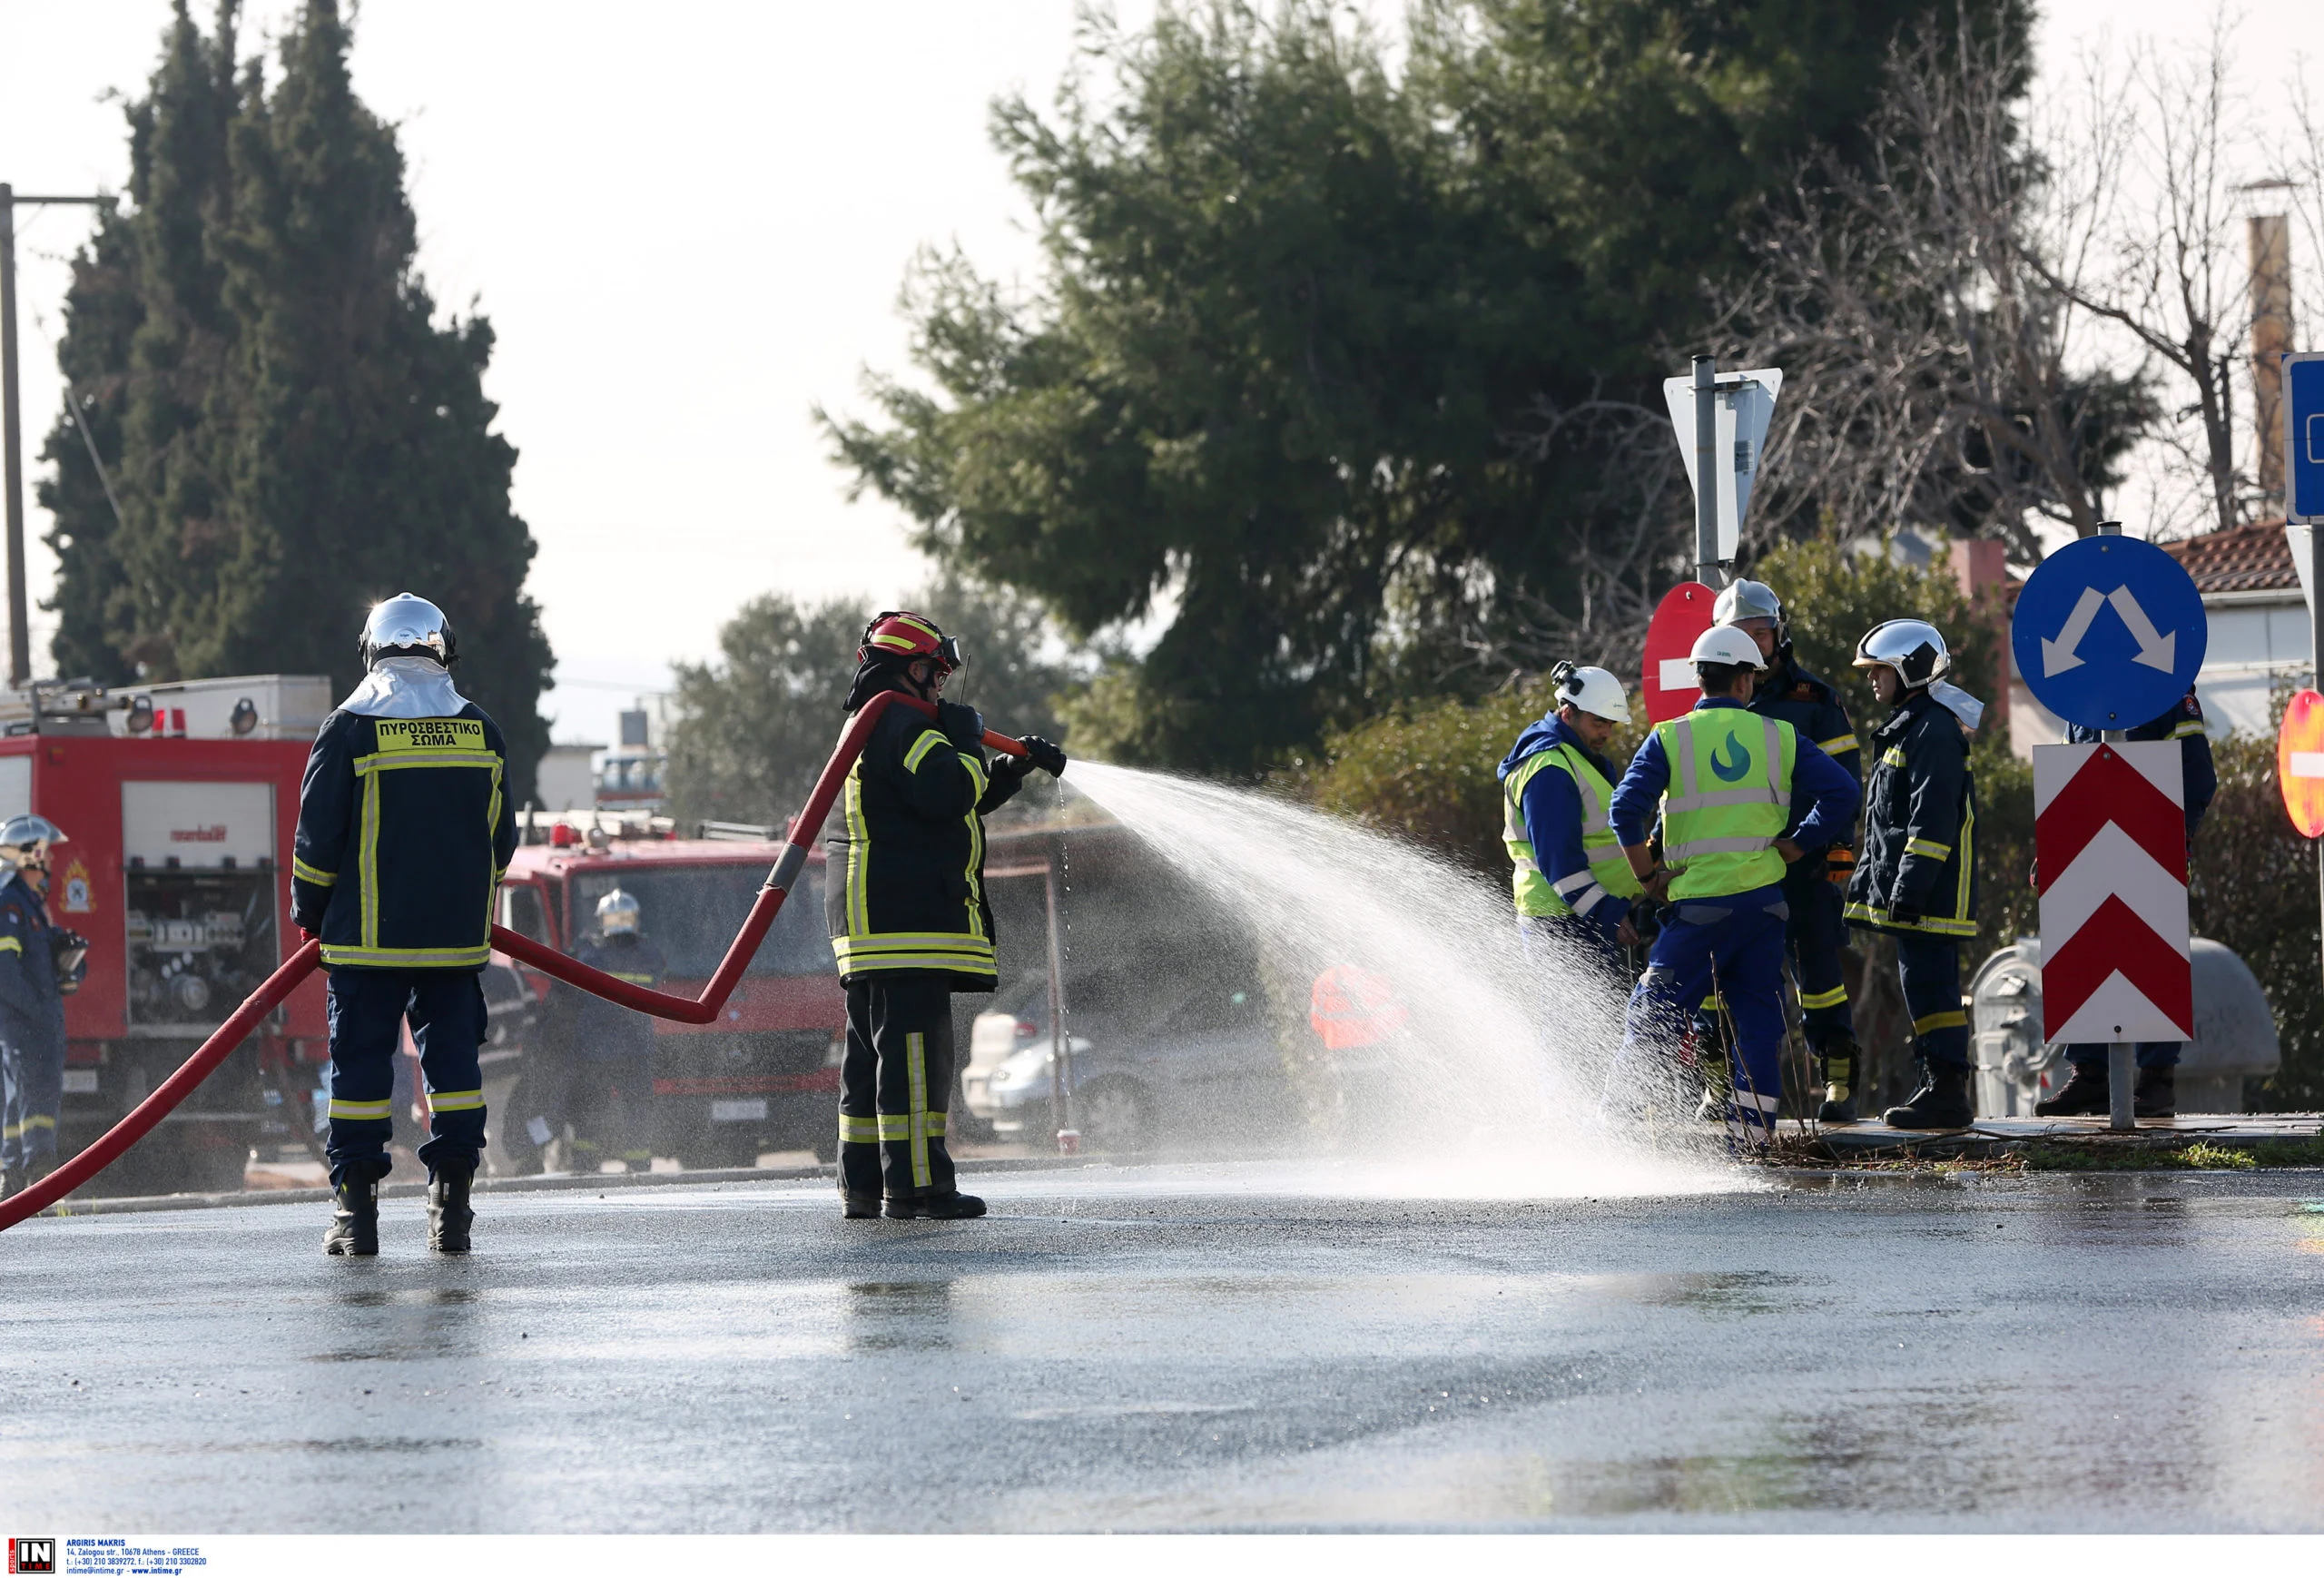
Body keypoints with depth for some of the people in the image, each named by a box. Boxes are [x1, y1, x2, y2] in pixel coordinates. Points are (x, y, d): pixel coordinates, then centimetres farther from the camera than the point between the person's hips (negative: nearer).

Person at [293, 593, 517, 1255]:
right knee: (452, 1056, 7)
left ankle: (357, 1208, -1)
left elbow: (317, 836, -5)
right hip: (456, 935, 3)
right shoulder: (481, 732, 4)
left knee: (362, 1060, 2)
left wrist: (310, 913, 10)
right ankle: (451, 1210, 2)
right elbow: (500, 837, 11)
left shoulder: (350, 730, -7)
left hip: (368, 936, -3)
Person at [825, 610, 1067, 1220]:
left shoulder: (868, 728, 25)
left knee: (872, 1050, 10)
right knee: (915, 1048, -12)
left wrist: (1016, 765, 27)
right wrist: (967, 744, -7)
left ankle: (862, 1183, 11)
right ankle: (915, 1183, -15)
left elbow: (968, 798, 35)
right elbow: (949, 792, -24)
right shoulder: (902, 727, -10)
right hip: (906, 915, -11)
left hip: (867, 918, 11)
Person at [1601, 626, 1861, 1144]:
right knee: (1757, 1014, 9)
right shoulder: (1778, 736, 5)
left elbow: (1627, 808, -13)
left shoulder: (1670, 738, -2)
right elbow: (1841, 794, -2)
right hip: (1763, 899, 2)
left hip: (1698, 902, -2)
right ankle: (1752, 1131, 7)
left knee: (1656, 1017, 3)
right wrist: (1790, 848, 3)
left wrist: (1647, 876, -2)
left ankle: (1617, 1121, 2)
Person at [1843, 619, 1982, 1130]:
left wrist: (1911, 887, -24)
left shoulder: (1934, 729, -13)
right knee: (1924, 987, 12)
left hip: (1933, 894, -11)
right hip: (1904, 893, 11)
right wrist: (1863, 882, 25)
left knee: (1929, 986, -11)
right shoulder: (1902, 728, 21)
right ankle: (1940, 1089, 16)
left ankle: (1947, 1094, -11)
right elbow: (1882, 823, 27)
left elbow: (1933, 818, -20)